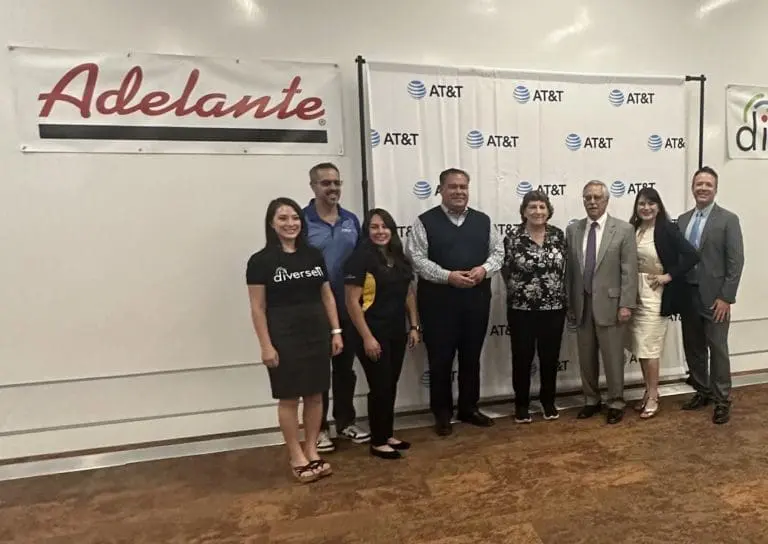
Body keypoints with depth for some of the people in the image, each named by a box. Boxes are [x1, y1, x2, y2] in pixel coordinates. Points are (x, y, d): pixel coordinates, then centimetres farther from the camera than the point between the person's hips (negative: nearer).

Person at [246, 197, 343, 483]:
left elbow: (327, 296, 11)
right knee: (289, 398, 5)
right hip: (284, 337, -4)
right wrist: (266, 345, -11)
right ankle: (296, 456, 21)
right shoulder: (260, 261, -6)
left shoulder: (314, 256, 7)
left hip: (317, 333, 4)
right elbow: (258, 308, -7)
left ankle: (312, 451, 27)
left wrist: (335, 331, 7)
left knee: (315, 395, 11)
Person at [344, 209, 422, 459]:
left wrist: (414, 326, 9)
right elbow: (352, 302, -16)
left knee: (391, 385, 15)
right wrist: (366, 337, -18)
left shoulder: (398, 258, 9)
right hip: (373, 333, -7)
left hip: (396, 332, 7)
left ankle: (388, 435, 30)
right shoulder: (361, 258, -13)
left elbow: (408, 294, 14)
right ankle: (377, 442, 18)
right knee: (379, 387, 2)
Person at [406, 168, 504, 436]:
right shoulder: (425, 221, -3)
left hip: (476, 300, 4)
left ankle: (469, 408, 31)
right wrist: (448, 276, -20)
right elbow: (418, 259, -10)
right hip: (438, 301, -4)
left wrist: (484, 269, -11)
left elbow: (498, 252, 10)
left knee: (471, 357, 15)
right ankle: (442, 413, 20)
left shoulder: (483, 220, 10)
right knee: (441, 359, 4)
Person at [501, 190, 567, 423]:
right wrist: (519, 290, 7)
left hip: (554, 308, 3)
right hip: (521, 309, -2)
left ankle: (548, 401, 31)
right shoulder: (513, 236, -8)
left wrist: (557, 292, 9)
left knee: (550, 356, 12)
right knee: (522, 358, 7)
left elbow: (564, 267, 10)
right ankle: (522, 404, 23)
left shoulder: (558, 235, 1)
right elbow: (505, 269, -1)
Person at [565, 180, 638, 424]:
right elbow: (569, 269, 7)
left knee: (613, 358, 5)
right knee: (586, 358, 12)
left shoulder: (624, 229, -3)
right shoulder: (572, 230, 7)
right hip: (581, 304, 3)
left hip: (610, 304, -3)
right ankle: (591, 400, 28)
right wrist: (569, 304, 6)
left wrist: (626, 304, -12)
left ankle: (616, 403, 22)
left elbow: (630, 271, -6)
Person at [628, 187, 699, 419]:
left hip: (656, 294, -5)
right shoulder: (632, 229, 4)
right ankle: (649, 392, 26)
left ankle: (653, 398, 13)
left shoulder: (667, 229, -11)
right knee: (640, 347, 12)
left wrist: (669, 276, -14)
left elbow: (692, 255, -17)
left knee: (649, 347, -2)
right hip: (636, 292, 6)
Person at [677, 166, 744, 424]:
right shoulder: (682, 219, 9)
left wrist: (726, 297, -14)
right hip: (687, 295, 5)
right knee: (693, 348, 13)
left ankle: (722, 400, 15)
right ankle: (702, 391, 28)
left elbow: (736, 261, -10)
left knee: (717, 349, 2)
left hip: (714, 296, -5)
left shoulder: (728, 219, -5)